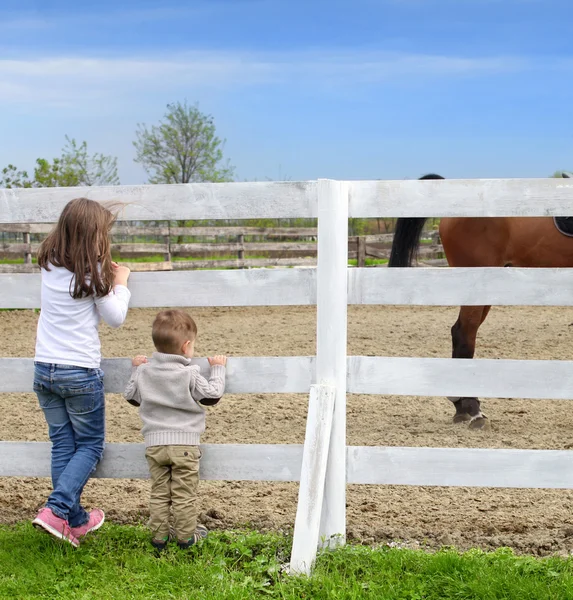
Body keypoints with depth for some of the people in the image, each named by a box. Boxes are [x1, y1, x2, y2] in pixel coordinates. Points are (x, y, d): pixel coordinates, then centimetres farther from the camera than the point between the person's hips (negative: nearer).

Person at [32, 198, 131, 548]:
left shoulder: (50, 265, 3)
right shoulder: (93, 273, -11)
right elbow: (115, 318, -4)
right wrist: (120, 283, 7)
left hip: (44, 370, 5)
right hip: (80, 373, -5)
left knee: (63, 446, 12)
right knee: (90, 446, 9)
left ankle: (75, 521, 17)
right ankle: (56, 510, -7)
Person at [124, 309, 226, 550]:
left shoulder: (144, 372, 3)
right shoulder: (190, 374, -11)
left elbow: (131, 396, 17)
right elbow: (212, 395, -4)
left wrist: (136, 369, 30)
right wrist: (218, 368, 9)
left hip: (154, 443, 4)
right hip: (184, 442, -4)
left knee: (159, 492, 11)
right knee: (184, 494, 5)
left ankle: (159, 535, 16)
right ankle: (186, 536, 13)